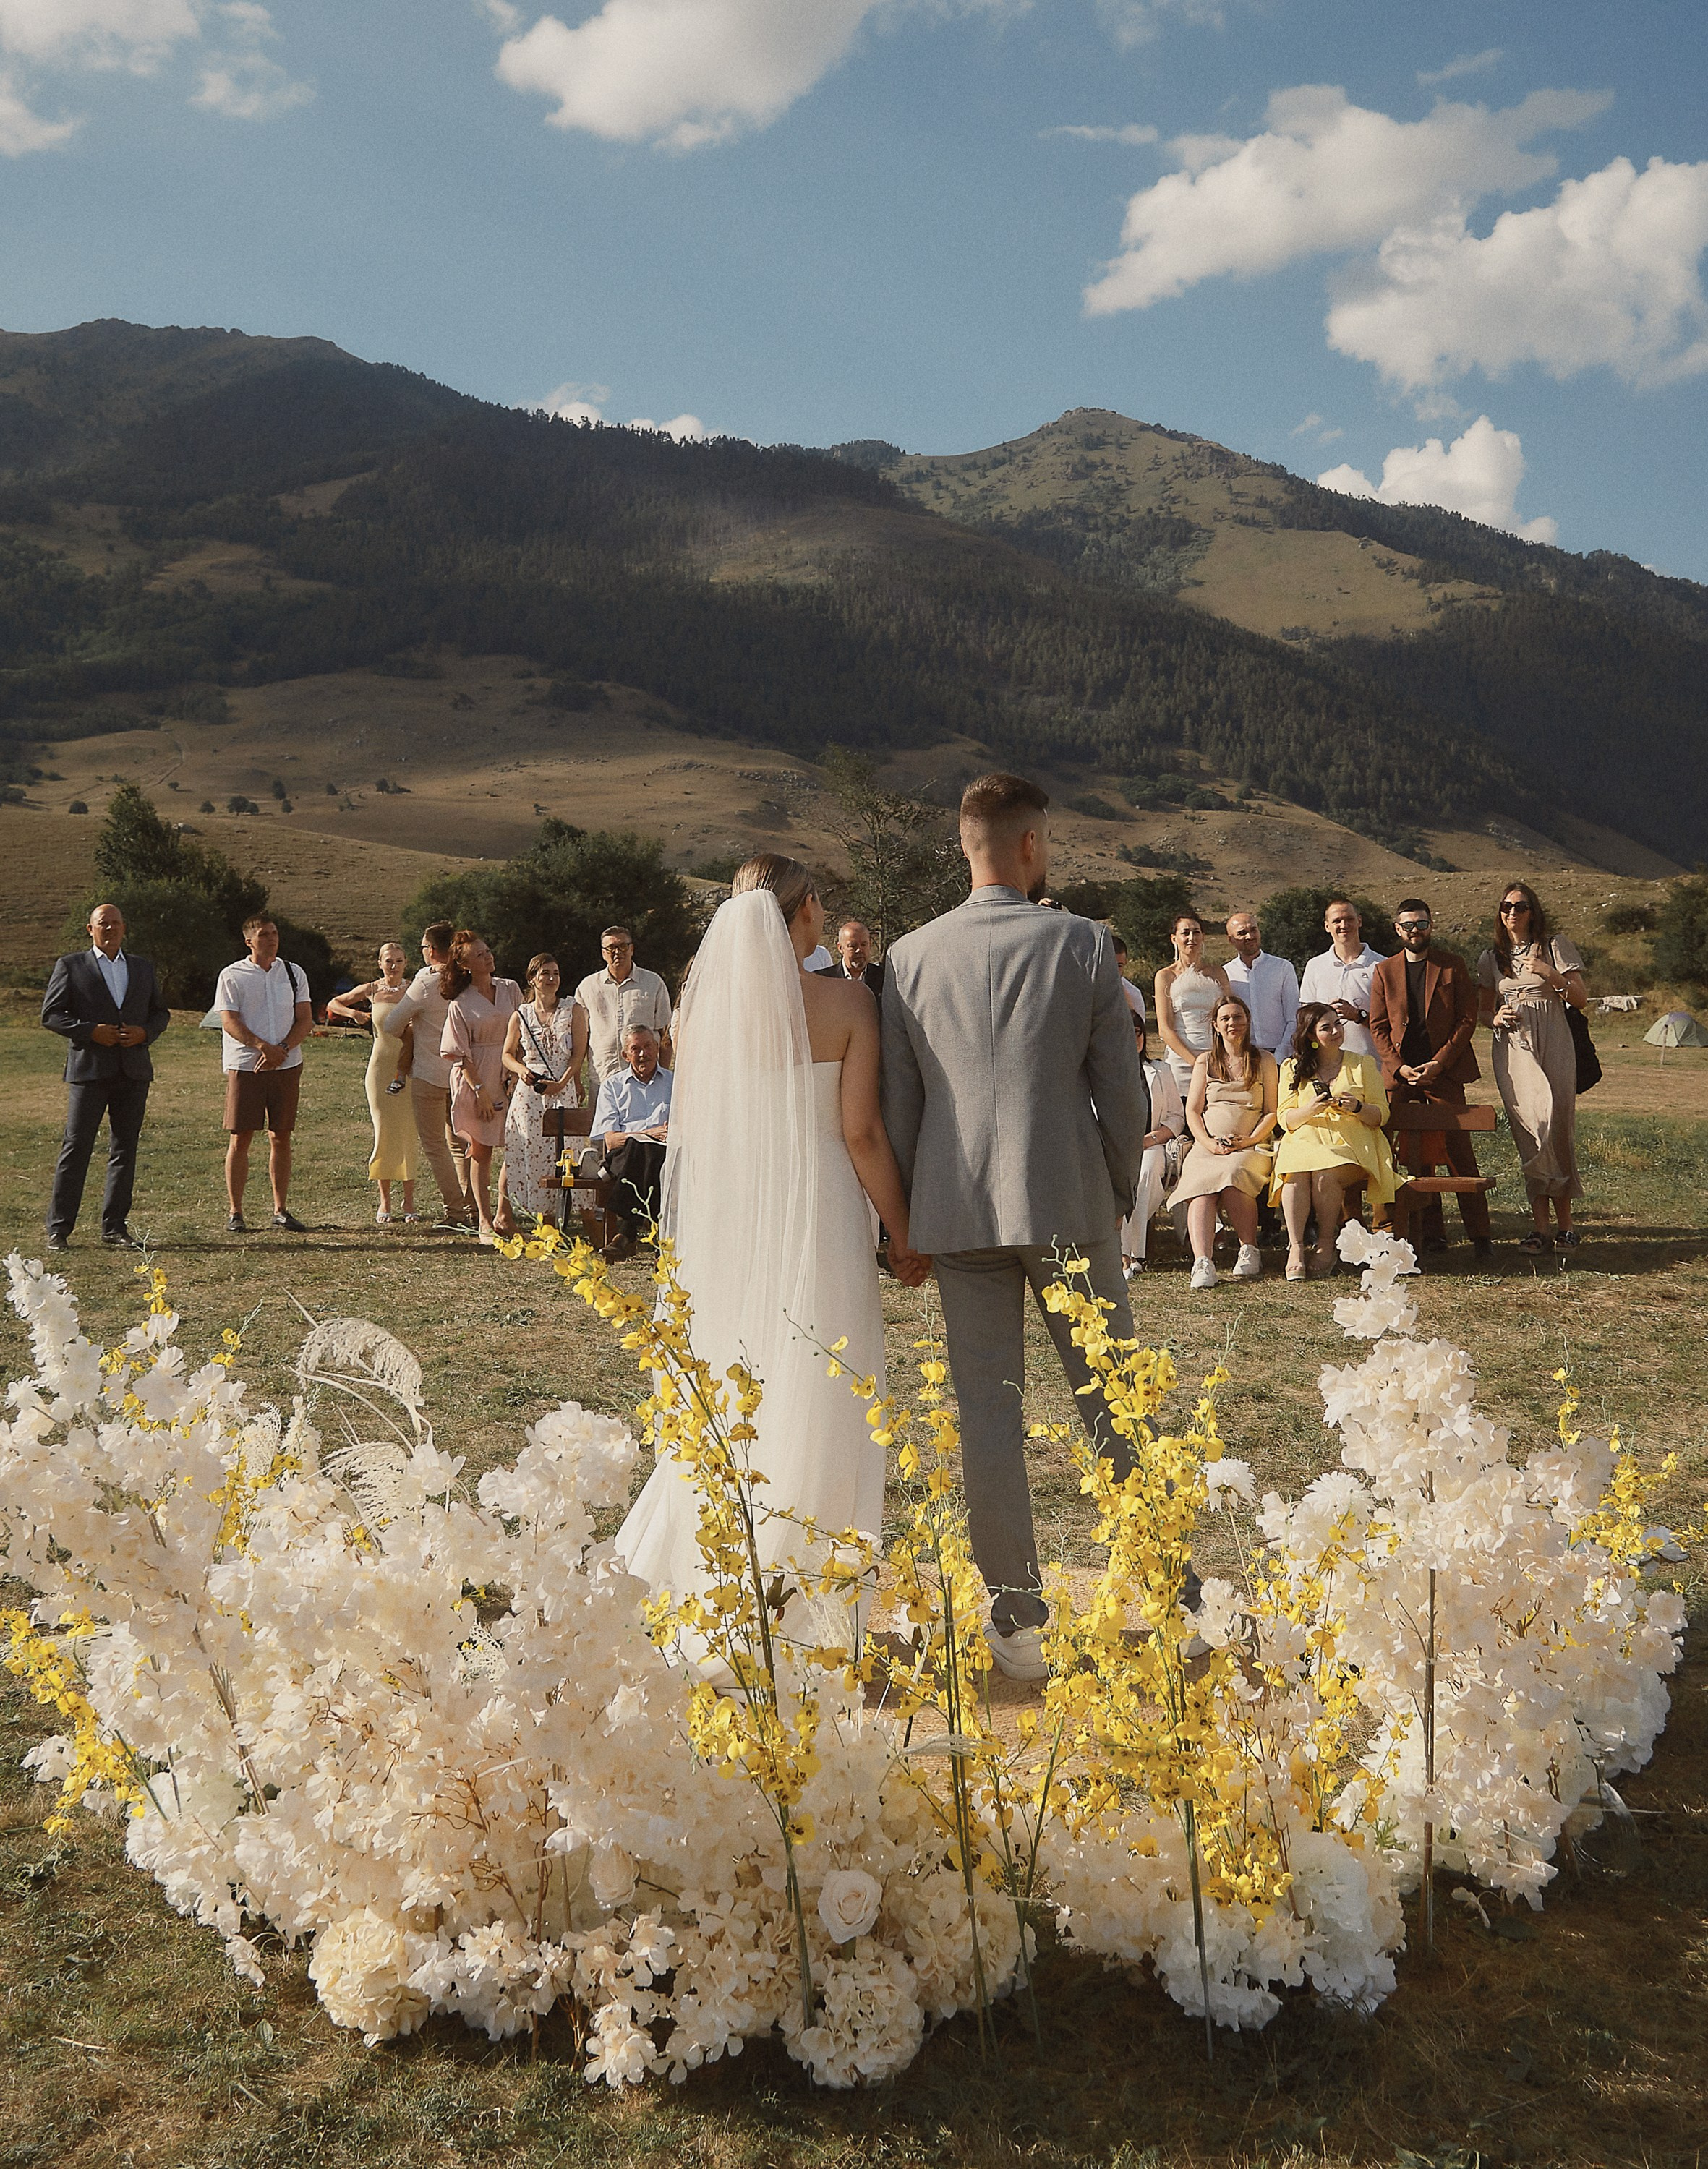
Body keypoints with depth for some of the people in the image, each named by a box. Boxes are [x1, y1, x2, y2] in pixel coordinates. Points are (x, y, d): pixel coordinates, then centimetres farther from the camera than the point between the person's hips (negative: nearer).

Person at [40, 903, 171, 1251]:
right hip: (89, 1069, -4)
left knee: (125, 1149, 5)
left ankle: (115, 1226, 12)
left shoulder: (143, 968, 15)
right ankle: (58, 1229, 2)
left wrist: (144, 1033, -2)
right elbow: (50, 1015, 0)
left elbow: (161, 1013, 19)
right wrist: (91, 1031, -14)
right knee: (76, 1147, -4)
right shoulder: (70, 966, 4)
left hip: (133, 1071, 4)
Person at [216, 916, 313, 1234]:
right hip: (244, 1065, -3)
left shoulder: (294, 973, 10)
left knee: (281, 1137, 6)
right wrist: (263, 1047, -20)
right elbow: (230, 1022, -8)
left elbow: (305, 1020, 5)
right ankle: (235, 1214, 5)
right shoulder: (232, 976, 1)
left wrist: (282, 1049, -11)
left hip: (287, 1065, 3)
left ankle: (280, 1211, 13)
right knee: (240, 1138, -1)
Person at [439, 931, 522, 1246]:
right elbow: (461, 1054, -5)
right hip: (474, 1078, -4)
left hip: (509, 1075, 4)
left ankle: (503, 1214, 19)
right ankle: (485, 1223, 0)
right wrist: (480, 1090, -13)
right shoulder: (460, 1003, -3)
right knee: (481, 1149, -2)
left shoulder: (510, 989, 7)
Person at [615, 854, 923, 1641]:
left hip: (719, 1217, 4)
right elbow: (861, 1133, -11)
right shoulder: (845, 1003, -8)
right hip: (813, 1218, -3)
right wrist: (904, 1234, -1)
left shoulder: (703, 1001, 1)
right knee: (811, 1407, 7)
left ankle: (698, 1574, 25)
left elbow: (685, 1126, 3)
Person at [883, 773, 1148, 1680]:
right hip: (1070, 1204, -1)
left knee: (989, 1418, 7)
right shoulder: (1082, 943, -5)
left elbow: (898, 1103, 4)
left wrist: (911, 1218, 14)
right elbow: (1123, 1088, -3)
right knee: (1112, 1401, 13)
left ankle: (1019, 1625, 13)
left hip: (959, 1211, 1)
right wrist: (1120, 1191, 12)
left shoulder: (910, 957, 0)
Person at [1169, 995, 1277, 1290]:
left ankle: (1250, 1251, -23)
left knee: (1232, 1176, -37)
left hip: (1251, 1147, -1)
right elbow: (1192, 1111, 11)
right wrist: (1209, 1143, -8)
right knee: (1202, 1184, -33)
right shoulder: (1205, 1061, 18)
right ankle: (1203, 1261, -50)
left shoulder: (1264, 1060, 14)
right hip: (1207, 1146, 1)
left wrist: (1248, 1141, -8)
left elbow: (1272, 1112, 10)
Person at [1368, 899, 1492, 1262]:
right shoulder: (1384, 971, 11)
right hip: (1401, 1074, 2)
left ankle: (1479, 1235, -2)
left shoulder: (1452, 966, 6)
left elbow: (1467, 1019, 2)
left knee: (1459, 1153, -6)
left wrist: (1439, 1063, -8)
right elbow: (1378, 1026, 9)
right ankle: (1432, 1233, 9)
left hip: (1444, 1071, -2)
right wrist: (1399, 1067, -5)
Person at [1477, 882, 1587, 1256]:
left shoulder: (1555, 946, 6)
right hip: (1512, 1050, 2)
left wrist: (1552, 976, -14)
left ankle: (1562, 1222, 5)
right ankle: (1541, 1226, -5)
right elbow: (1485, 1011, 19)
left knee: (1557, 1128, -5)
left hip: (1554, 1047, -2)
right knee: (1529, 1131, -6)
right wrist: (1496, 1018, -4)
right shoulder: (1491, 958, 14)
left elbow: (1581, 1000, 2)